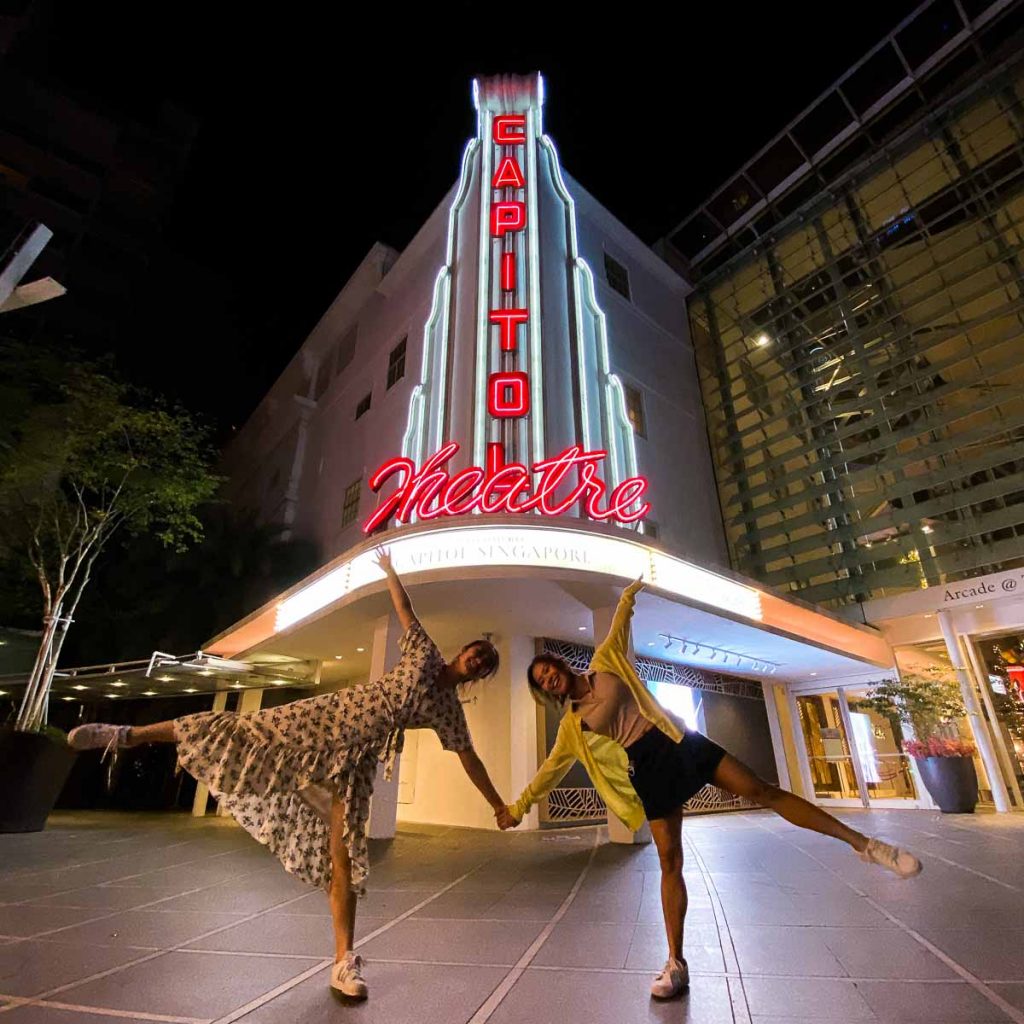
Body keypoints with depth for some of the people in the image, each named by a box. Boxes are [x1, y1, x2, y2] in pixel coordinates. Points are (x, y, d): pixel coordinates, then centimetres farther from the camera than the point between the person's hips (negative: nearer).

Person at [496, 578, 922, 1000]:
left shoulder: (604, 663, 5)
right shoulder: (571, 726, 7)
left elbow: (619, 627, 16)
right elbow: (549, 770, 15)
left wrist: (629, 593, 17)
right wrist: (517, 808, 19)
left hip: (675, 741, -1)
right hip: (646, 770, 1)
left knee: (763, 791, -3)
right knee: (670, 859, -3)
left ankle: (863, 843, 7)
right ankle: (676, 964, 10)